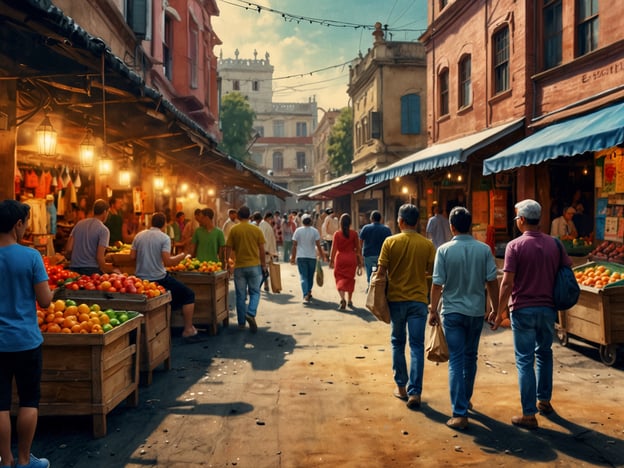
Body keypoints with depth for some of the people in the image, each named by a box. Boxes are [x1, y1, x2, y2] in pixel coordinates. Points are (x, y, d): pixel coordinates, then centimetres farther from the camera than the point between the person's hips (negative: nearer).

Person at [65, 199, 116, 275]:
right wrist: (104, 271, 2)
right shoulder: (103, 230, -5)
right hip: (91, 269, -5)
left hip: (74, 268, 6)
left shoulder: (79, 224, 10)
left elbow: (68, 249, 7)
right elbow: (99, 257, -12)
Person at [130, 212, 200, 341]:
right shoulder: (164, 238, -11)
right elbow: (167, 262, -19)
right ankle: (188, 330, 4)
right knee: (189, 294, 6)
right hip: (158, 278, -6)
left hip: (141, 278, 6)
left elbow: (132, 256, 6)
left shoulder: (139, 236, 5)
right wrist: (181, 256, -2)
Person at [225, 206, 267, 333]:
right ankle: (251, 313, -14)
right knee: (255, 292, 10)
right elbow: (262, 250, 1)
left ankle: (241, 322, 12)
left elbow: (229, 249, -2)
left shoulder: (233, 230, -3)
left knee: (241, 295, 8)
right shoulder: (256, 230, -1)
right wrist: (264, 266, 10)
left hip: (239, 267, 0)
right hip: (254, 266, 0)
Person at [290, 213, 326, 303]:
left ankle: (306, 295, -16)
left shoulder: (298, 231, -2)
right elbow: (318, 245, -4)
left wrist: (293, 257, 5)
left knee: (303, 277, -2)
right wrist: (322, 255, 6)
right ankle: (309, 293, 29)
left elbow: (294, 245, -2)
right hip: (312, 256, 1)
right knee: (310, 276, 16)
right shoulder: (315, 231, -2)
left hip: (301, 256, -1)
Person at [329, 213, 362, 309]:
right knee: (350, 278, 14)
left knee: (340, 278, 5)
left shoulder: (337, 234, -7)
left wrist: (331, 260, -1)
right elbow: (358, 248, 0)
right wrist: (359, 261, 9)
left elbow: (334, 248, -7)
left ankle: (342, 299, -16)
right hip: (351, 258, 1)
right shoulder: (354, 234, -4)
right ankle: (349, 301, 21)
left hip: (340, 258, -1)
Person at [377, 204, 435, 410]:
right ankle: (414, 392, 0)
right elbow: (432, 272, 1)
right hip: (418, 300, 0)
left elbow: (381, 271, -7)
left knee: (398, 343, 15)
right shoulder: (427, 244, -4)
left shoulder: (390, 242, -7)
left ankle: (401, 387, 22)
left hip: (396, 299, 0)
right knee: (417, 346, 4)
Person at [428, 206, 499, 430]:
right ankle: (465, 399, 37)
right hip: (476, 311, 3)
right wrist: (496, 308, 11)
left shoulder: (444, 250, -11)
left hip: (452, 311, -3)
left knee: (456, 361, -1)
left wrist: (433, 310, 2)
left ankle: (460, 413, -5)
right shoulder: (484, 249, -5)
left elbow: (437, 284, -9)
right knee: (470, 358, 20)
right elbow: (492, 282, -2)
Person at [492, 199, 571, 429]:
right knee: (544, 353, 23)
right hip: (548, 309, 4)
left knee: (525, 360, 3)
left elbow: (507, 283, -15)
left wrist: (500, 312, -7)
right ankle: (544, 400, 35)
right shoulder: (554, 244, 1)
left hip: (523, 309, -4)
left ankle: (529, 414, 6)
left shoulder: (515, 246, -12)